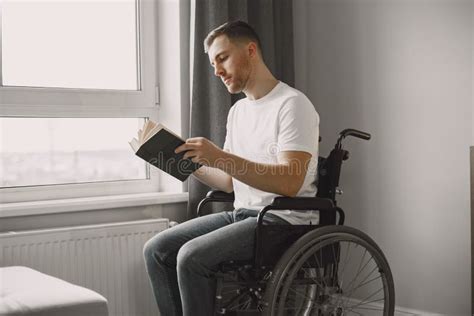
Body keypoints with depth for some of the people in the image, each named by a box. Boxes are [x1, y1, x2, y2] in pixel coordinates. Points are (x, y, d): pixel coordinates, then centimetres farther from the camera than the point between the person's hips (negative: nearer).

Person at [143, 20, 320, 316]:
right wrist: (190, 164, 3)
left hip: (284, 220, -8)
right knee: (157, 250, -5)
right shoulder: (238, 110, 16)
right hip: (243, 214, 8)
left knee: (192, 256, -26)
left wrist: (219, 156, -26)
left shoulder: (292, 103, -11)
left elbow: (290, 183, -22)